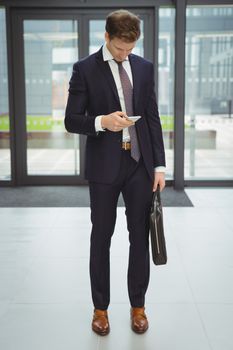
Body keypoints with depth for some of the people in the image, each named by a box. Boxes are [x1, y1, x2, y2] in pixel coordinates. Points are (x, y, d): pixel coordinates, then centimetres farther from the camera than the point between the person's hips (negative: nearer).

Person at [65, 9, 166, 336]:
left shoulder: (144, 67, 8)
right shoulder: (85, 69, -2)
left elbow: (153, 119, 8)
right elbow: (71, 120, -3)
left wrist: (159, 165, 2)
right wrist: (101, 121, -23)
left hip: (140, 162, 3)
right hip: (104, 165, -2)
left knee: (140, 236, 7)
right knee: (101, 237, 7)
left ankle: (138, 306, 22)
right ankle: (100, 307, 22)